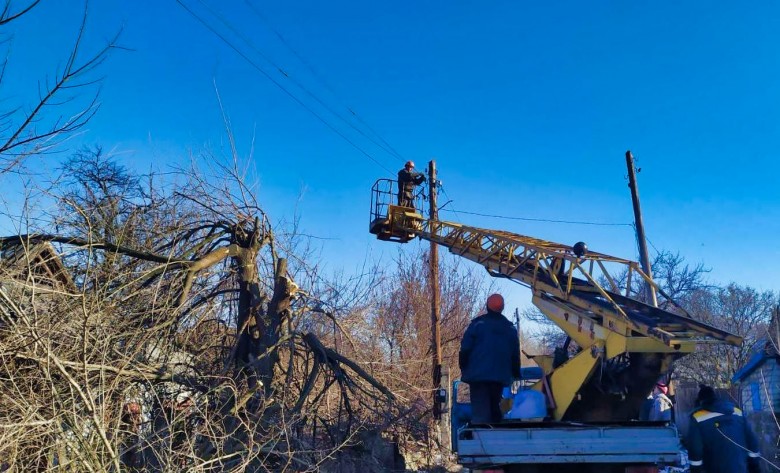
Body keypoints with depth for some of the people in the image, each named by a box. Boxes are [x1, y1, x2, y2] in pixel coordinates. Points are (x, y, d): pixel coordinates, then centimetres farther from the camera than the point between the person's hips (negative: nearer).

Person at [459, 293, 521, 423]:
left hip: (478, 374, -4)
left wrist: (463, 368, 5)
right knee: (494, 407, 17)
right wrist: (516, 374, 27)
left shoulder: (477, 323, -2)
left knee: (480, 410, -9)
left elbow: (465, 348, -5)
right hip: (500, 375, 4)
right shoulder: (510, 328, 13)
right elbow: (515, 354, 18)